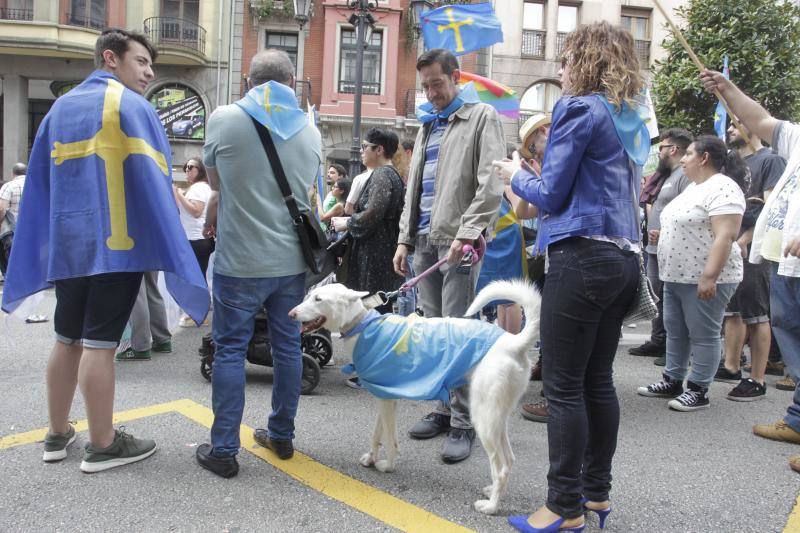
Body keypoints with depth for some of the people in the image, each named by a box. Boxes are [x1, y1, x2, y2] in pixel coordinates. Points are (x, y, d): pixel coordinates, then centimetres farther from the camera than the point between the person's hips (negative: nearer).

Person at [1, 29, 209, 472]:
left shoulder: (59, 109, 16)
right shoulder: (132, 106, -5)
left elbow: (39, 186, 15)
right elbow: (152, 184, -13)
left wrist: (38, 258, 17)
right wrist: (171, 254, -11)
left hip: (66, 244, 7)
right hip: (116, 244, -7)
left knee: (67, 339, 15)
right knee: (99, 343, -2)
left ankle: (57, 435, 26)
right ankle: (102, 444, 9)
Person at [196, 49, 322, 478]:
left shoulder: (225, 119, -6)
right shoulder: (310, 131, 6)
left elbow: (214, 178, 8)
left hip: (240, 261, -4)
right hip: (292, 261, 4)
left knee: (230, 350, 5)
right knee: (287, 347, 14)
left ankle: (223, 449, 11)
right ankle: (282, 436, 26)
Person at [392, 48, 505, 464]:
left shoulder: (481, 117, 1)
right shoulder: (427, 125, 23)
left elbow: (490, 184, -9)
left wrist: (467, 232, -19)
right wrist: (404, 239, 15)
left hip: (458, 241, -7)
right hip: (424, 241, 7)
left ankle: (463, 424, -1)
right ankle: (445, 409, 19)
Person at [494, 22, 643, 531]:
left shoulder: (579, 108, -8)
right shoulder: (630, 118, 18)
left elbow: (551, 194, -8)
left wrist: (517, 175, 10)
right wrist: (539, 173, 22)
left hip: (582, 256, -9)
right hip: (624, 259, 9)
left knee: (564, 387, -2)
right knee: (598, 380, 15)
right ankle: (597, 491, 26)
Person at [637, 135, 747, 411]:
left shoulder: (723, 189, -16)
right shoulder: (693, 187, 16)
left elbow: (725, 237, -24)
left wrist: (709, 276, -28)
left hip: (705, 279, -10)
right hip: (676, 276, 10)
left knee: (703, 335, 0)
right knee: (675, 332, 15)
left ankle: (698, 391, 9)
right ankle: (672, 382, 25)